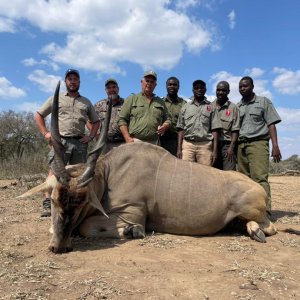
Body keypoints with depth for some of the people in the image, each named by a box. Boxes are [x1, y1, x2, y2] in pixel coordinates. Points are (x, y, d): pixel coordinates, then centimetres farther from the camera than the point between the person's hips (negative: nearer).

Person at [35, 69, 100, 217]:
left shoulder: (86, 102, 18)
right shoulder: (56, 98, 12)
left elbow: (96, 121, 23)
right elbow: (38, 115, 14)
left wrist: (91, 136, 7)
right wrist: (45, 133, 2)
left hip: (80, 143, 3)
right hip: (60, 141, -2)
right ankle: (48, 205, -11)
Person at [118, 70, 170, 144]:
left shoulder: (160, 102, 20)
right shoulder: (132, 99, 11)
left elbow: (167, 120, 21)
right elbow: (122, 120, 5)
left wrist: (164, 127, -4)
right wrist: (128, 139, -7)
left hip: (154, 143, 3)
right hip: (135, 142, -2)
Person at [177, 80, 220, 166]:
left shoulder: (211, 107, 9)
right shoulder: (186, 106, 12)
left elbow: (214, 129, 4)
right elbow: (181, 129, 9)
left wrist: (215, 149, -4)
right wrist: (179, 148, 1)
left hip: (205, 145, -1)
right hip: (188, 144, 1)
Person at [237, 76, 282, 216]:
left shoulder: (263, 102, 10)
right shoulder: (237, 106, 18)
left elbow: (271, 124, 3)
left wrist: (275, 145, -8)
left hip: (258, 143, -4)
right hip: (241, 145, 4)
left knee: (260, 177, -16)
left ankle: (265, 211, -18)